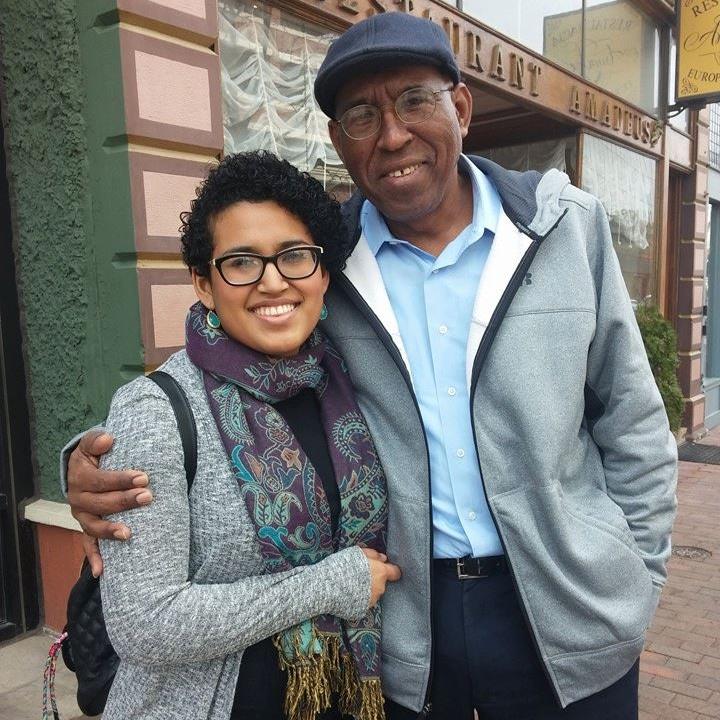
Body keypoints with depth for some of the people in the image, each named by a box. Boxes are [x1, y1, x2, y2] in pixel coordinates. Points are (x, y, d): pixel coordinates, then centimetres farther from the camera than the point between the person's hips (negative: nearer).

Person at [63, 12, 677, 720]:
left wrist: (635, 587, 2)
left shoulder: (568, 225, -5)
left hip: (569, 624, 1)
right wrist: (100, 465, -14)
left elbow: (632, 422, 2)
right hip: (399, 629, 0)